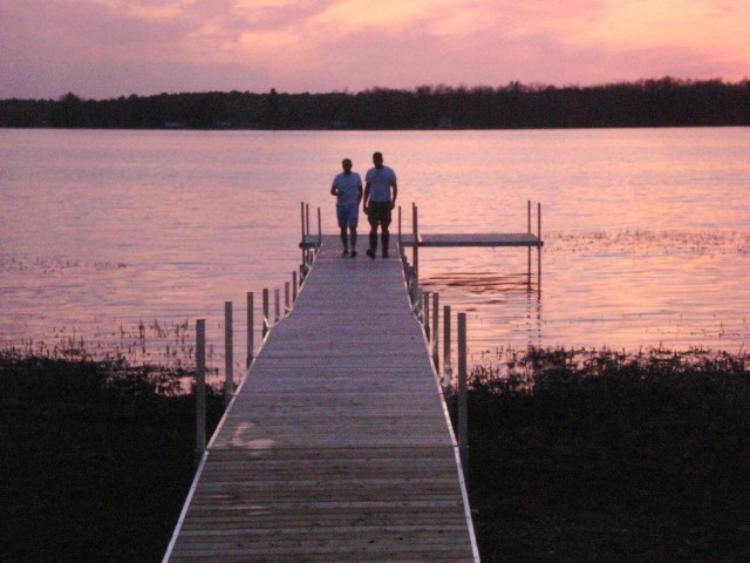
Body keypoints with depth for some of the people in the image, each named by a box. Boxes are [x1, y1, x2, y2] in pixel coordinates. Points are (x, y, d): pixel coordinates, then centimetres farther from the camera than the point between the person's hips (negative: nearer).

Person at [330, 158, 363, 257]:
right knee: (343, 228, 7)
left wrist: (357, 203, -3)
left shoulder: (356, 177, 2)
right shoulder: (338, 177, 3)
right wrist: (337, 193, -17)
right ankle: (345, 249, 16)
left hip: (353, 206, -2)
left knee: (353, 227, -13)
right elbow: (332, 191, 5)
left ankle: (353, 249, -19)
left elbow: (360, 191, 8)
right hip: (341, 206, 2)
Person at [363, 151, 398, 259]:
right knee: (373, 227, -13)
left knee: (384, 228, 5)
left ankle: (385, 252, 15)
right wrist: (364, 204, 8)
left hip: (386, 203, -1)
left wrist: (393, 201, -18)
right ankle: (372, 251, -25)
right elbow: (367, 189, 12)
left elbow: (395, 188, -3)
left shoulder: (389, 172, -1)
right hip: (373, 203, 1)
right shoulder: (370, 172, 6)